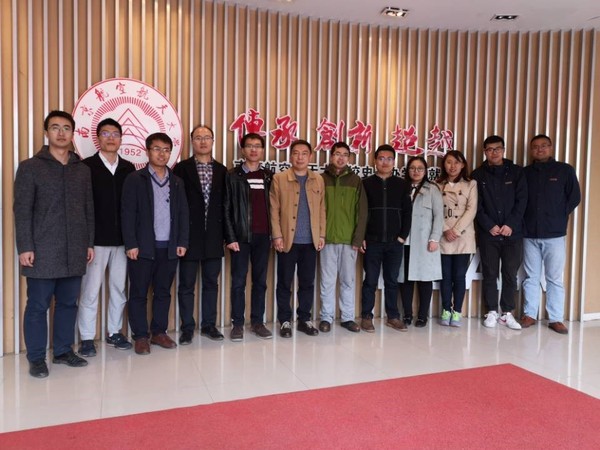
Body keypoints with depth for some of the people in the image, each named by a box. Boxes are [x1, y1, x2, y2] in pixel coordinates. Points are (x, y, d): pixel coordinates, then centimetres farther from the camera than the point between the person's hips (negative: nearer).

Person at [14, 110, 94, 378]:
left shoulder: (82, 170, 12)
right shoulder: (30, 167, 1)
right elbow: (22, 210, -4)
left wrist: (89, 243, 9)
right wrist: (25, 247, -10)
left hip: (74, 251, 4)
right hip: (43, 250, -3)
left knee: (68, 303, 10)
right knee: (38, 305, 3)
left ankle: (63, 351, 23)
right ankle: (36, 358, 16)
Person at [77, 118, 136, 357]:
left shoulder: (129, 168, 8)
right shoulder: (86, 166, -2)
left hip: (122, 240, 4)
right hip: (95, 239, -3)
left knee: (119, 288, 11)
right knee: (90, 290, 3)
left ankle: (114, 332, 25)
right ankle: (87, 338, 14)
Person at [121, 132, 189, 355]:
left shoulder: (177, 182, 12)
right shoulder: (135, 179, 0)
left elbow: (183, 213, 11)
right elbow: (127, 213, -5)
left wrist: (182, 242, 3)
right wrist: (131, 244, -12)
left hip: (169, 247, 4)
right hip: (143, 247, -3)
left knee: (163, 292, 11)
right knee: (139, 293, 4)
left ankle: (159, 332, 22)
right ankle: (141, 336, 15)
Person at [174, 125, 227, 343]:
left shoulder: (221, 170, 8)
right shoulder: (182, 168, -1)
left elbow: (226, 203, 8)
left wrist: (227, 233, 2)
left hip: (213, 236, 3)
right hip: (189, 235, -3)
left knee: (211, 282, 11)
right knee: (186, 284, 5)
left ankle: (209, 324, 23)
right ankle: (187, 327, 18)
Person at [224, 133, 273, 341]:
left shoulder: (269, 176, 10)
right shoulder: (233, 176, 1)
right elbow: (227, 209, -3)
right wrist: (230, 237, -10)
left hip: (263, 236, 3)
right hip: (241, 236, -3)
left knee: (260, 280, 9)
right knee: (239, 281, 3)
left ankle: (257, 322, 19)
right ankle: (237, 323, 13)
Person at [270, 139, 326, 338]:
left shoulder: (318, 180, 10)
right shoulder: (279, 178, 0)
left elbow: (321, 209, 11)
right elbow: (274, 210, -3)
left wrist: (321, 235, 5)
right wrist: (277, 236, -9)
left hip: (310, 241, 3)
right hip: (288, 240, -2)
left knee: (307, 283, 9)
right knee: (284, 283, 5)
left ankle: (304, 319, 22)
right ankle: (284, 321, 17)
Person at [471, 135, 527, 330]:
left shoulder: (516, 172, 5)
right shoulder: (478, 175, 4)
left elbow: (522, 201, 0)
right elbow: (476, 206, -1)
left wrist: (511, 225, -11)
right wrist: (489, 226, -11)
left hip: (513, 232, 1)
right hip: (487, 233, 0)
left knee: (510, 275, 5)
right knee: (490, 274, 5)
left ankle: (507, 313, 17)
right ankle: (492, 312, 16)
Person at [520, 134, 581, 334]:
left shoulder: (565, 170, 5)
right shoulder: (524, 173, 9)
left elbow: (574, 197, 4)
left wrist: (559, 217, -1)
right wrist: (522, 221, -2)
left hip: (554, 234, -2)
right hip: (529, 234, 2)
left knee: (555, 279, 2)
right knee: (531, 277, 8)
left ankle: (555, 319, 11)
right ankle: (529, 315, 17)